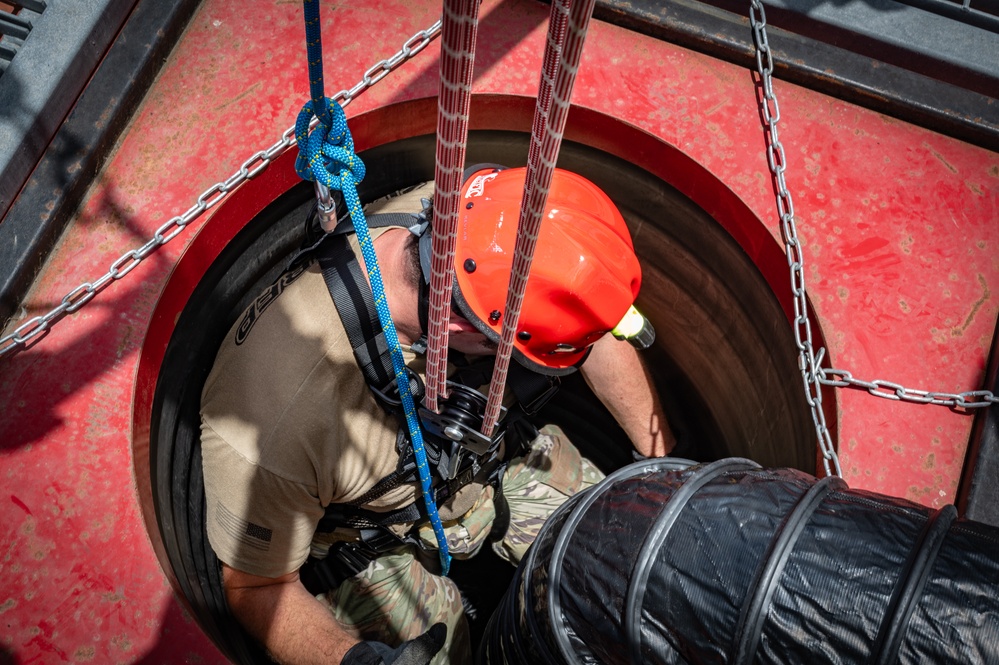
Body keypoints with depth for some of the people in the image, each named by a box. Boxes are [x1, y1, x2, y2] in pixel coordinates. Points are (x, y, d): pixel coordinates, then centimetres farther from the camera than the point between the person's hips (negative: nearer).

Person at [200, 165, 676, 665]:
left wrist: (663, 460, -1)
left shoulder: (464, 214, -30)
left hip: (493, 453, 4)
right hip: (371, 541, -3)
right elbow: (255, 587, -20)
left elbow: (595, 329, -10)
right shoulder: (279, 419, -42)